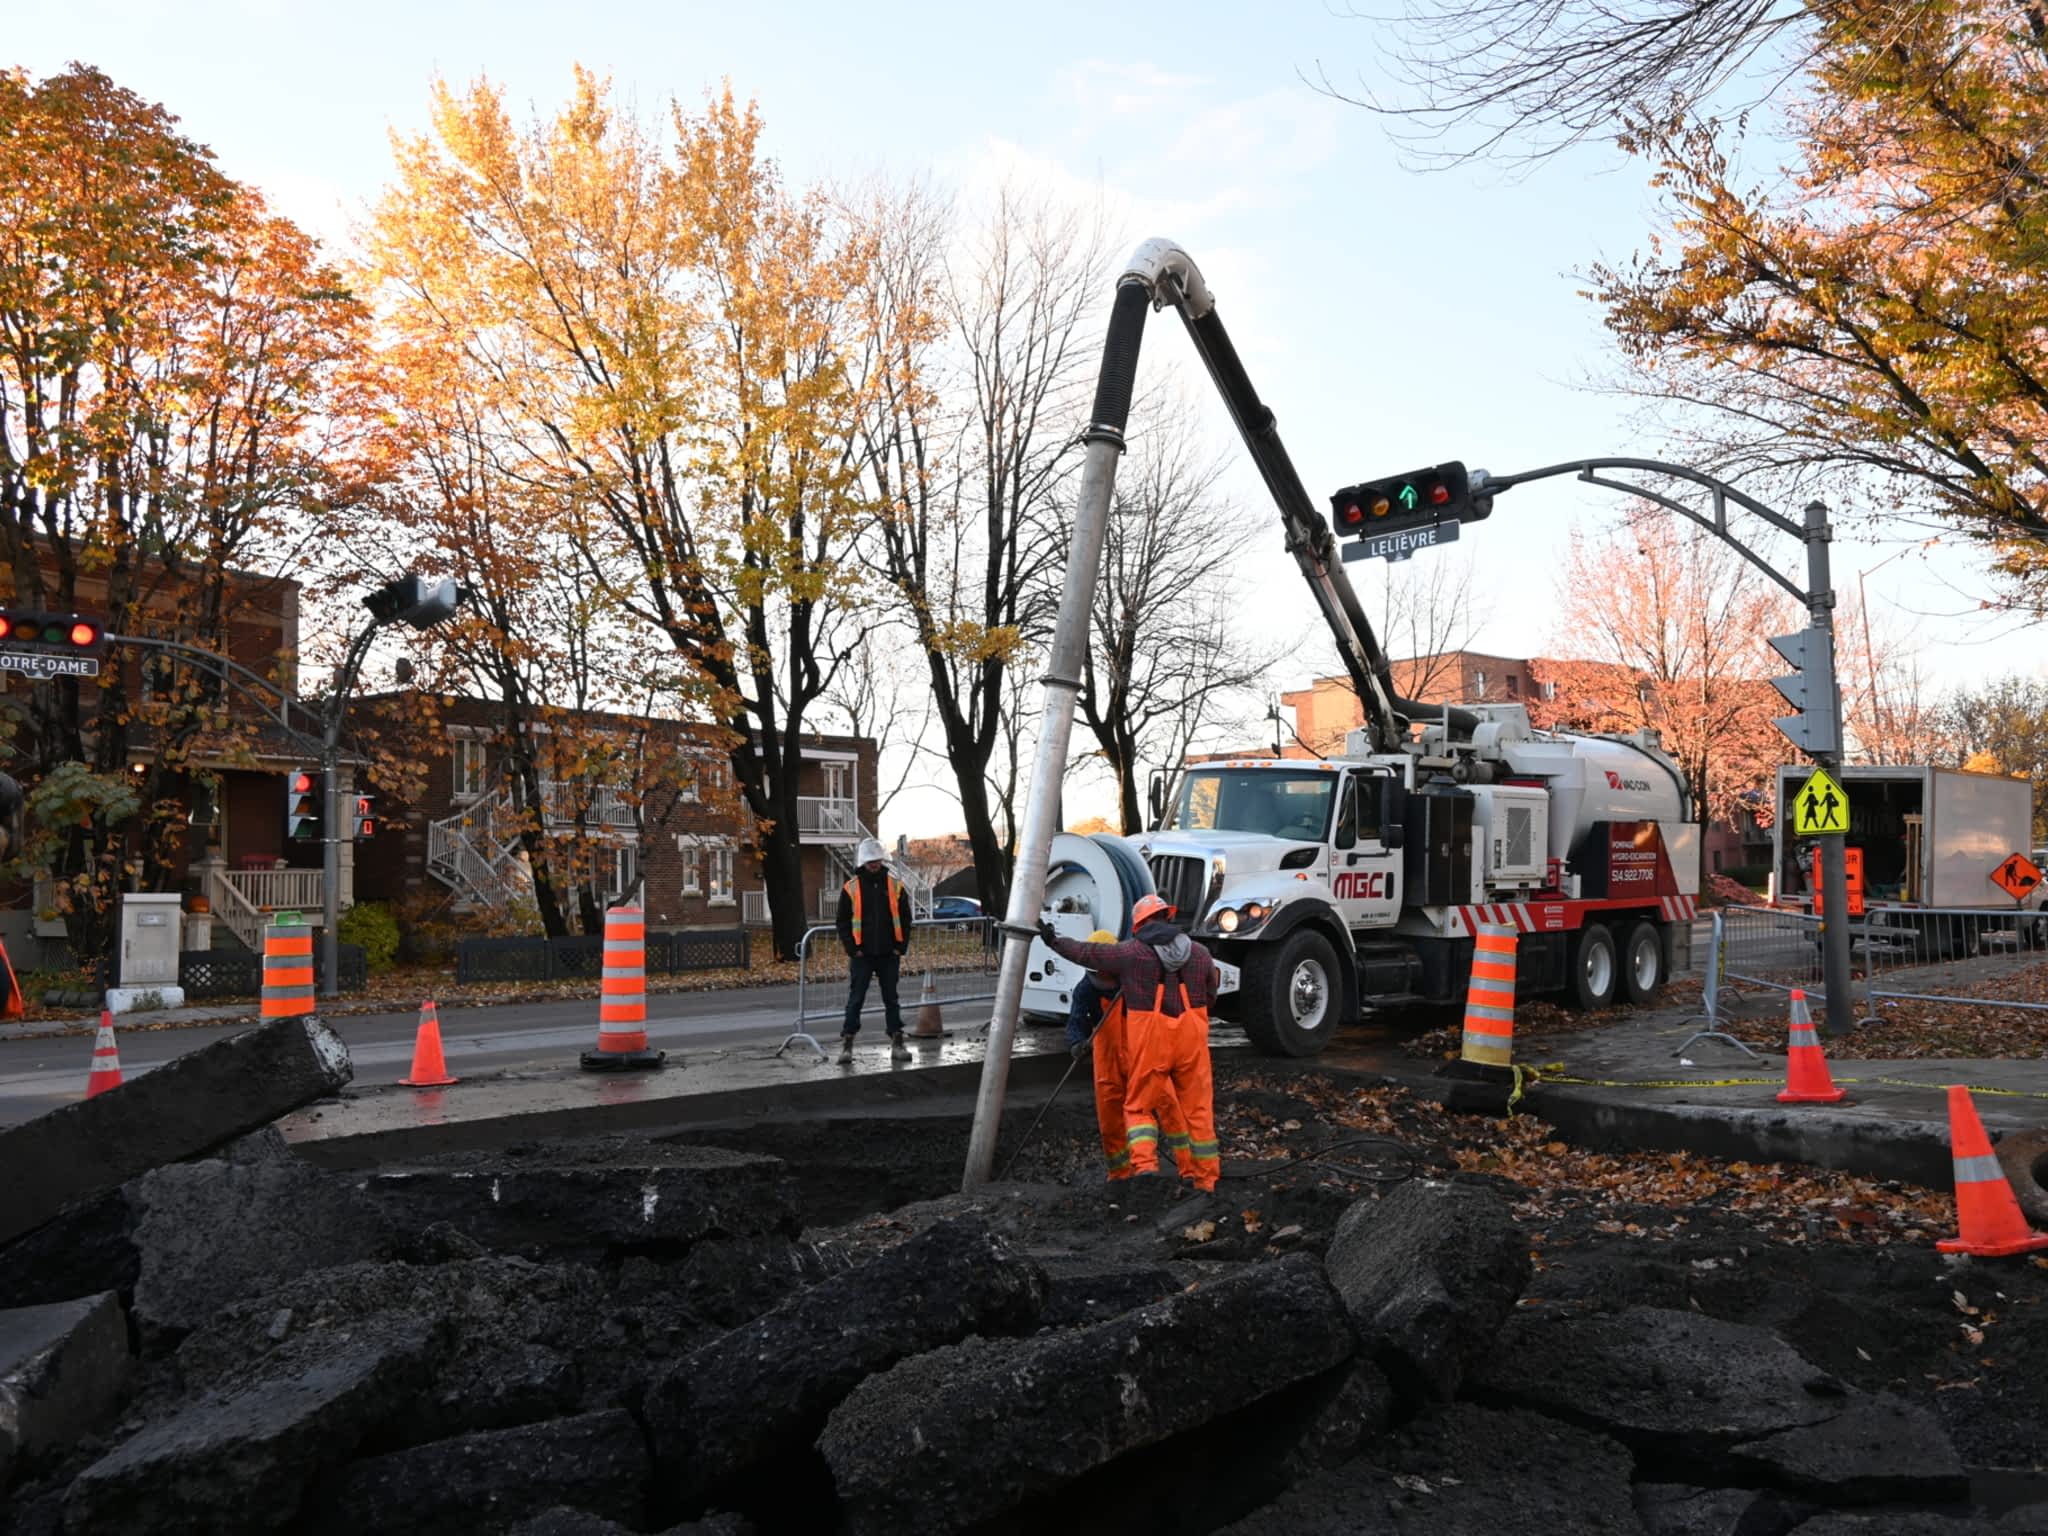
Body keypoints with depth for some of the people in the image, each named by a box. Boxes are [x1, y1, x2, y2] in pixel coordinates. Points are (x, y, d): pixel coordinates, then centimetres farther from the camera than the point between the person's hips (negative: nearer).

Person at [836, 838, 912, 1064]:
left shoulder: (895, 886, 3)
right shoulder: (850, 888, -2)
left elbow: (905, 919, 7)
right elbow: (843, 922, 1)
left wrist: (900, 947, -2)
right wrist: (853, 949, -8)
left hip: (889, 955, 2)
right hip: (862, 955, -2)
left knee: (891, 999, 10)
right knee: (855, 999, 0)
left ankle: (897, 1043, 17)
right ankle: (846, 1044, 5)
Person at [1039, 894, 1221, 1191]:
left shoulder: (1131, 952, -3)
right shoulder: (1200, 954, 7)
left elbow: (1086, 953, 8)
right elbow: (1210, 998, 18)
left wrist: (1053, 941, 22)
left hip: (1148, 1042, -2)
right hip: (1191, 1040, 3)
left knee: (1140, 1106, 11)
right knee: (1197, 1108, 11)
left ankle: (1144, 1166, -8)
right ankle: (1204, 1180, 15)